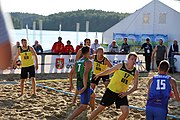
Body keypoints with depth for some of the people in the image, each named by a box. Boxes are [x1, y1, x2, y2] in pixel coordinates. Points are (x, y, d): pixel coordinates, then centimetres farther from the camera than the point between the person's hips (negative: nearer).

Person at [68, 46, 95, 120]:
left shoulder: (77, 62, 10)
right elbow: (85, 74, -27)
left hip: (79, 84, 9)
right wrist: (85, 87, -26)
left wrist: (71, 84, 25)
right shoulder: (88, 62, -13)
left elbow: (70, 74, 14)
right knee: (83, 106, -10)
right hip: (84, 85, -9)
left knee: (92, 95, 33)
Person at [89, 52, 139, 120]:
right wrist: (99, 74, 18)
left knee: (126, 112, -13)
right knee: (100, 108, 4)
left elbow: (135, 86, 2)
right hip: (111, 91, -2)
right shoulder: (120, 66, -7)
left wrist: (127, 93, -13)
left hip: (121, 94, 2)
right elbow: (109, 70, 9)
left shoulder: (135, 72, -3)